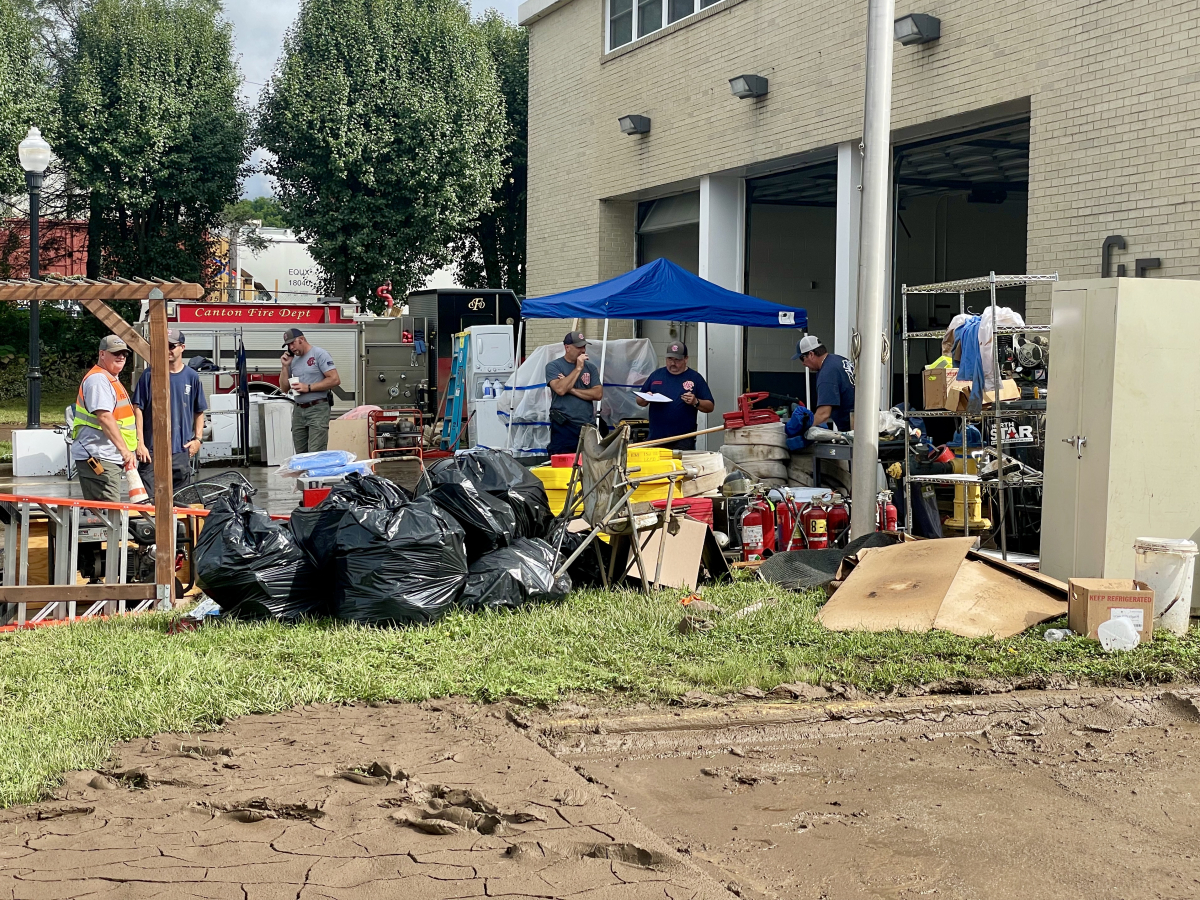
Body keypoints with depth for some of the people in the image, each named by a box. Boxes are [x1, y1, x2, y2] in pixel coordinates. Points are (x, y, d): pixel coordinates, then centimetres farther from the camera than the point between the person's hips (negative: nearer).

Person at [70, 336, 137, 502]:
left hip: (110, 458, 11)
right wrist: (125, 450, -27)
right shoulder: (98, 379, -13)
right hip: (98, 457, -11)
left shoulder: (111, 380, 22)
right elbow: (104, 417, -23)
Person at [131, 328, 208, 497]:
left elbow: (199, 411, 16)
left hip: (182, 451, 2)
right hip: (152, 450, -2)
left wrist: (198, 439, 4)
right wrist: (139, 442, -7)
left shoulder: (192, 377, 7)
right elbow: (138, 409, -1)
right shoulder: (149, 375, 1)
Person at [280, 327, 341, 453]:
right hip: (298, 411, 7)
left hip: (317, 409, -7)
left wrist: (309, 388, -14)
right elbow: (284, 388, 18)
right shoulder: (293, 360, 15)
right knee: (300, 455, 6)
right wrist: (285, 366, 5)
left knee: (315, 454, -14)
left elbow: (335, 380, -12)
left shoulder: (319, 354, -4)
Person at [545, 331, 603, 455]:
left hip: (587, 426, 4)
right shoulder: (553, 366, 2)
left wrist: (572, 389, -7)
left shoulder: (590, 368, 13)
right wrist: (578, 368, -11)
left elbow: (598, 394, 1)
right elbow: (560, 389, -15)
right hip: (564, 427, -4)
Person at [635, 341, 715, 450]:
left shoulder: (695, 378, 6)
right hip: (656, 438, 2)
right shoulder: (656, 375, 13)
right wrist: (646, 399, -6)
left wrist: (695, 402, -15)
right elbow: (639, 401, 17)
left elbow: (710, 407, 4)